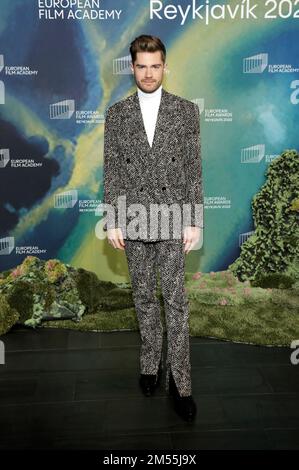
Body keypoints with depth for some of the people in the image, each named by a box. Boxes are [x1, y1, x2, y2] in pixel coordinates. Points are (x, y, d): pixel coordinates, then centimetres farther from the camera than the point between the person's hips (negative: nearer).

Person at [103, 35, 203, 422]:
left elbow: (193, 169, 0)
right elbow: (111, 172, 3)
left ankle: (179, 380, 10)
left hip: (173, 219, -1)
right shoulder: (116, 114, 5)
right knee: (144, 297, 12)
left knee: (175, 300, 0)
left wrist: (194, 220, -6)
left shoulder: (186, 110, 2)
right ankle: (151, 362, 30)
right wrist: (112, 221, -2)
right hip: (133, 221, 2)